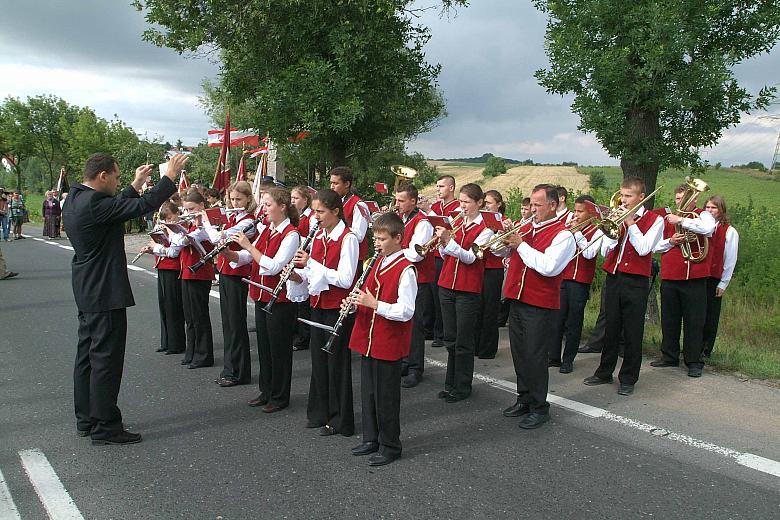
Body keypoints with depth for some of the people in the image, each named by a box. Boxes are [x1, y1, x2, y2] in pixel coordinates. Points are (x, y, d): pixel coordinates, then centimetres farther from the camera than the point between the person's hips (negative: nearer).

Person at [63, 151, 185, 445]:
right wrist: (170, 175, -14)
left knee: (88, 354, 16)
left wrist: (135, 185, 21)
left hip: (87, 293, 11)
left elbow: (116, 209, 20)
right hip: (105, 294, -11)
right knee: (106, 358, -3)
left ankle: (86, 419, 27)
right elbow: (143, 206, -23)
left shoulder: (76, 199, 8)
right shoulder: (93, 203, -22)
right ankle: (105, 427, 5)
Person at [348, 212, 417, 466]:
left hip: (389, 344, -8)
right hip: (368, 340, 8)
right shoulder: (378, 264, 10)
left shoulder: (405, 269, -16)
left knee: (386, 396, 3)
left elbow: (405, 311, -21)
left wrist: (375, 304, -26)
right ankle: (371, 439, 32)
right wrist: (355, 302, 0)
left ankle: (390, 446, 19)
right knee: (368, 392, 17)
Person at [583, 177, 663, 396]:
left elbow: (643, 249, -16)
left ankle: (628, 378, 14)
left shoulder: (654, 220, -1)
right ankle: (604, 372, 24)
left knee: (632, 332, 3)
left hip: (636, 281, -4)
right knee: (610, 328, 12)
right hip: (613, 278, 4)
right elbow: (605, 251, 3)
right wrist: (615, 227, -10)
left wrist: (630, 223, -12)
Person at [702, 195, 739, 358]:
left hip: (714, 279, -3)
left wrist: (723, 283, -4)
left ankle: (706, 350, 14)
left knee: (710, 316, 4)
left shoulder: (730, 232, -2)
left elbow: (730, 260, -2)